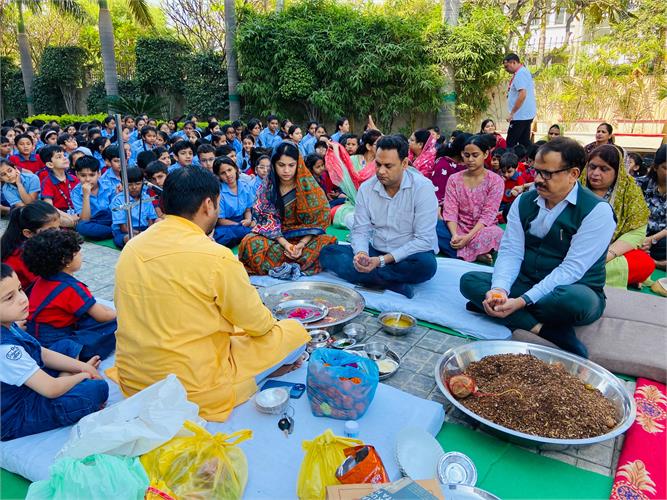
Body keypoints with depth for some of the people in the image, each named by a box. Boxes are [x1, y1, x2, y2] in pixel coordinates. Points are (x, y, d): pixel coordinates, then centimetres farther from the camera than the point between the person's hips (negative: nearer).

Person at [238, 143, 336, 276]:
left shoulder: (309, 186, -7)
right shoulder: (267, 188, -3)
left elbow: (316, 220, -7)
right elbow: (268, 221, -8)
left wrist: (302, 244, -22)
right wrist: (285, 244, -24)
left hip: (304, 237, 0)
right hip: (276, 236, 1)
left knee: (324, 244, -32)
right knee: (251, 243, -29)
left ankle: (275, 265, -26)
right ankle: (298, 265, -23)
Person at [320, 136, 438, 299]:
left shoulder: (422, 187, -16)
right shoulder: (366, 188, -3)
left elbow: (424, 240, -19)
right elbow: (360, 231, 0)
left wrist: (383, 260, -25)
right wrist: (362, 253, -24)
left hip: (409, 255, -4)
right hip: (375, 252, 4)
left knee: (426, 264, -38)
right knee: (328, 252, -15)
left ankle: (368, 277, -20)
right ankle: (394, 284, -24)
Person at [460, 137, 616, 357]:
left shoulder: (597, 210, -15)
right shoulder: (523, 202, 1)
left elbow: (572, 269, -22)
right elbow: (510, 252, -6)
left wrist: (522, 301, -30)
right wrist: (499, 290, -26)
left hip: (573, 291, -5)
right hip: (525, 282, 5)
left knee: (575, 299, -40)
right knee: (469, 280, -16)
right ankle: (544, 329, -26)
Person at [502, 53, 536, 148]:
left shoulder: (520, 74, -15)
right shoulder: (525, 71, 17)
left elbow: (522, 95, -24)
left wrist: (512, 113, -20)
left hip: (521, 115, -10)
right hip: (527, 114, 10)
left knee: (510, 144, -8)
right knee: (525, 143, 11)